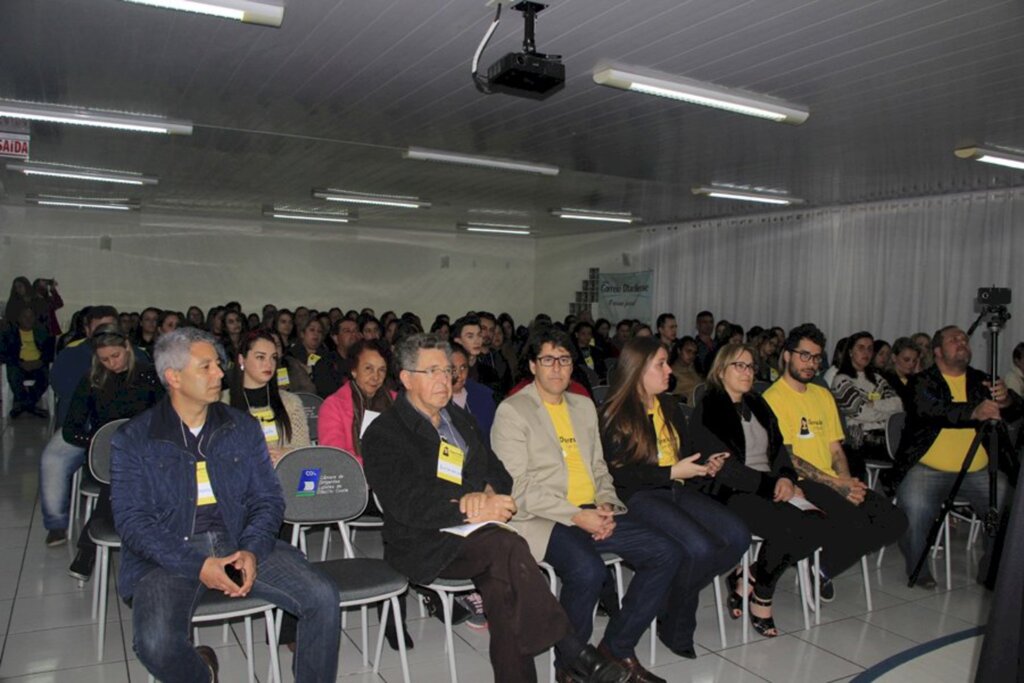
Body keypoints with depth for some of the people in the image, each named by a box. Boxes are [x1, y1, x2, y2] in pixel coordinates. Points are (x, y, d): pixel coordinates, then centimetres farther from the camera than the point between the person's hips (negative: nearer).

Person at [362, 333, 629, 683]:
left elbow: (498, 472, 18)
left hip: (474, 534, 6)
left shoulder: (460, 418, 20)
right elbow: (406, 504, -15)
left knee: (503, 586, -28)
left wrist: (487, 493, -7)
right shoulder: (383, 433, -2)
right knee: (508, 547, -31)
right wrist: (470, 509, -21)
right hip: (425, 544, -5)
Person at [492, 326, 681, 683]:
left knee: (667, 553, -10)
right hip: (542, 518, -6)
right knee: (588, 569, -33)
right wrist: (575, 516, -17)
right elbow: (518, 487, -11)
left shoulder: (584, 406, 18)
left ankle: (617, 646, 6)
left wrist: (606, 504, -2)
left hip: (592, 512, 7)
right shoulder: (512, 411, -3)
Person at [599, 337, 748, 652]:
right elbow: (619, 474, -10)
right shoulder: (615, 414, -4)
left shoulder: (670, 406, 19)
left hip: (678, 490, 7)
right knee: (699, 547, -29)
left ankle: (675, 596, 2)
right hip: (639, 497, -7)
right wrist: (671, 472, -15)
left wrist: (706, 464, 4)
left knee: (738, 536, -16)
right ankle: (673, 625, -3)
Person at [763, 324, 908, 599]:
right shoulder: (773, 398, -6)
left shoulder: (823, 395, 20)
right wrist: (836, 484, -15)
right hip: (799, 484, -8)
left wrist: (847, 480, -4)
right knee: (856, 521, -29)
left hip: (834, 483, 8)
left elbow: (835, 448, 17)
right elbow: (786, 457, -12)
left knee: (895, 521, -8)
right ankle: (819, 568, 1)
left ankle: (823, 568, 6)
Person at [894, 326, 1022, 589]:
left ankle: (993, 573, 8)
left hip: (979, 470, 4)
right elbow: (928, 410, -20)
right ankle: (918, 571, -2)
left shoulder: (982, 380, 14)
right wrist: (973, 413, -36)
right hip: (929, 468, -4)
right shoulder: (922, 381, 1)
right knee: (913, 506, -28)